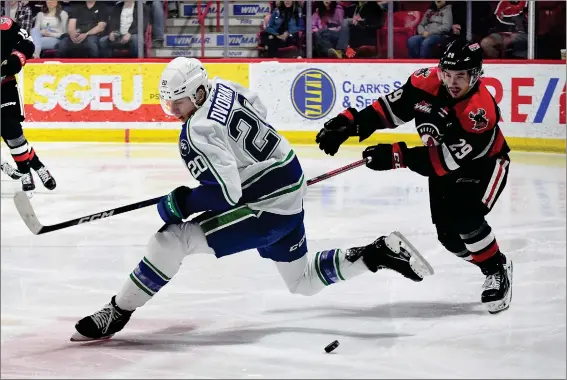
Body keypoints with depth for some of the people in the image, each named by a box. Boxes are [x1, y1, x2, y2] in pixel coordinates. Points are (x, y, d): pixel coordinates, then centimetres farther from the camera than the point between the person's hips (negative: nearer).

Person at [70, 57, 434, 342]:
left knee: (172, 238, -15)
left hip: (268, 207, -10)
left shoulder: (198, 133, -24)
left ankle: (117, 314, -10)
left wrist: (182, 204, -14)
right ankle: (381, 252, 15)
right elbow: (259, 110, 21)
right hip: (291, 188, 10)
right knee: (303, 283, 23)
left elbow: (226, 193, -28)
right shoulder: (223, 88, 1)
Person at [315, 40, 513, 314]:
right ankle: (491, 269, 23)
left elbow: (450, 158, -37)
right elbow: (391, 108, -10)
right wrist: (350, 123, -20)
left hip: (484, 165, -6)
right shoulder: (428, 83, -21)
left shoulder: (481, 110, -37)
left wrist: (397, 156, -40)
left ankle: (497, 269, -4)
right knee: (449, 236, -1)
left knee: (464, 219, -27)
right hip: (445, 168, 6)